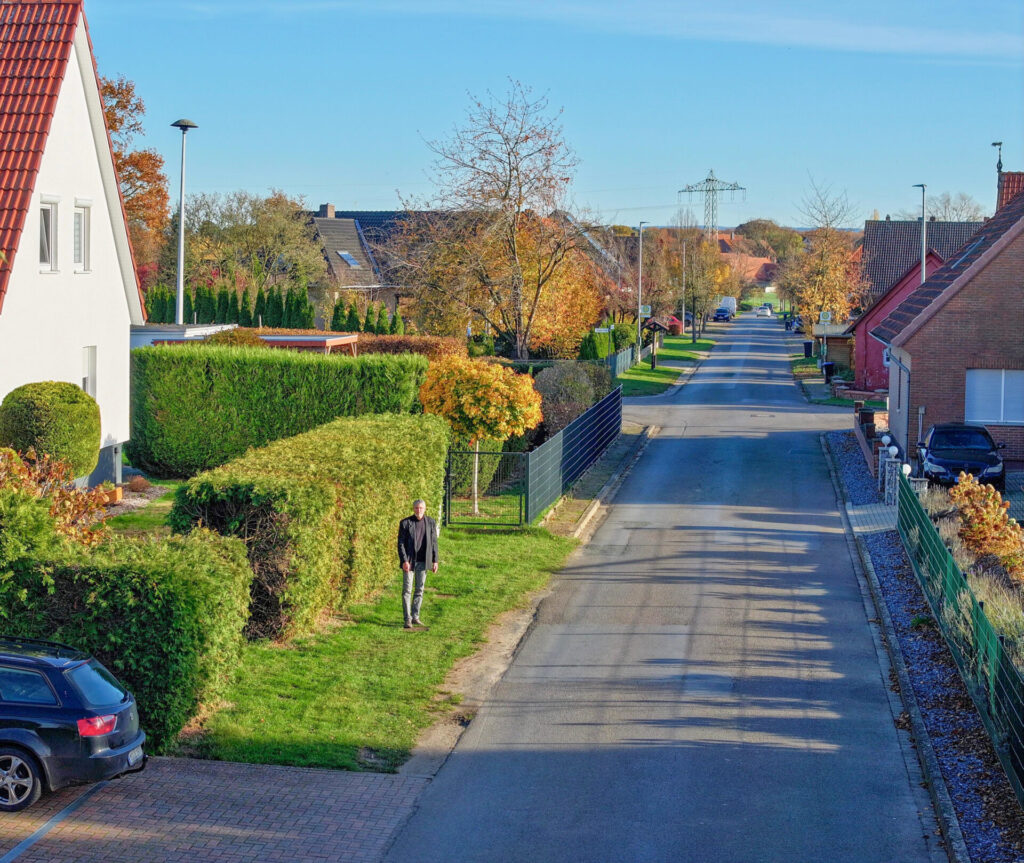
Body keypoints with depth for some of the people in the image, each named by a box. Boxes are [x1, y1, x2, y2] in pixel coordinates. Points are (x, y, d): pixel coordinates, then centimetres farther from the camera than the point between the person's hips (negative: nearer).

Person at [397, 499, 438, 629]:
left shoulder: (430, 522, 3)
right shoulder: (405, 523, -6)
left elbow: (434, 542, 8)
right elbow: (400, 543, -7)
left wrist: (435, 561, 4)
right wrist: (404, 561, -15)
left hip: (423, 562, 3)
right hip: (409, 561, -3)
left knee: (419, 590, 8)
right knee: (407, 590, -3)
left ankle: (415, 617, 16)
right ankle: (407, 619, 0)